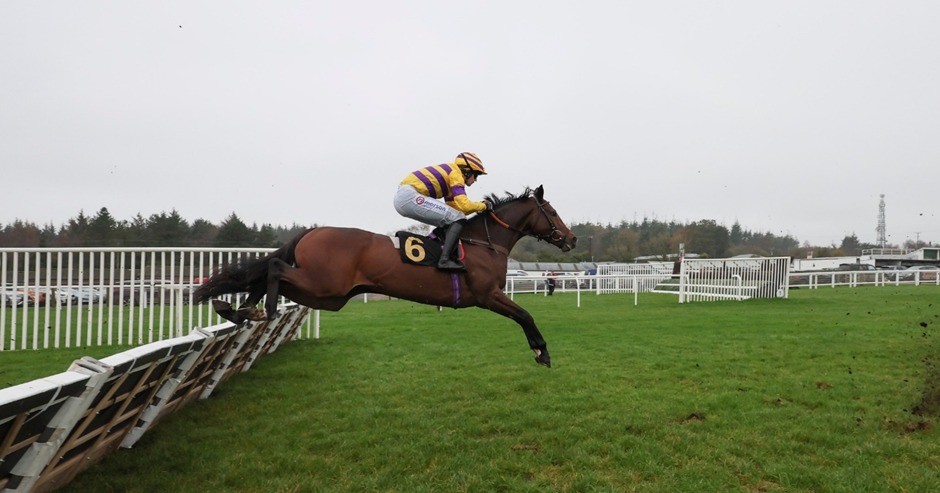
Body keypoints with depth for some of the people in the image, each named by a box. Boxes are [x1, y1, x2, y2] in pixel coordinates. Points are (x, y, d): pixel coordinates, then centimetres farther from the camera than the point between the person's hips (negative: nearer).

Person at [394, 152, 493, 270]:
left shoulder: (450, 173, 24)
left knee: (448, 223, 19)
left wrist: (479, 206, 19)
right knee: (458, 219, -12)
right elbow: (464, 205, -14)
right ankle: (444, 260, -20)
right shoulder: (456, 173, -4)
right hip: (410, 197, -10)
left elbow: (455, 209, 25)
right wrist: (483, 206, 3)